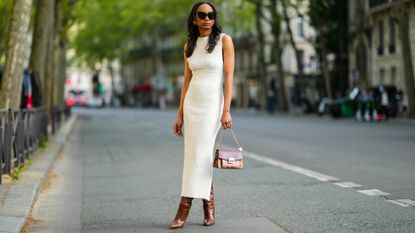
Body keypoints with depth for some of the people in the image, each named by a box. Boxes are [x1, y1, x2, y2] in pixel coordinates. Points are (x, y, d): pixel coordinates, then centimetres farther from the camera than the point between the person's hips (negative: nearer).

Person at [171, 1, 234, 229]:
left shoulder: (224, 40, -3)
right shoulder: (189, 46, 10)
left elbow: (229, 76, -9)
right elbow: (187, 82, 11)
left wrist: (226, 110, -16)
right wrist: (180, 115, 6)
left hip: (212, 104, -4)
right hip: (192, 104, 5)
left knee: (199, 154, -9)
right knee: (199, 155, 3)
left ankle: (184, 208, -7)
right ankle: (209, 205, 13)